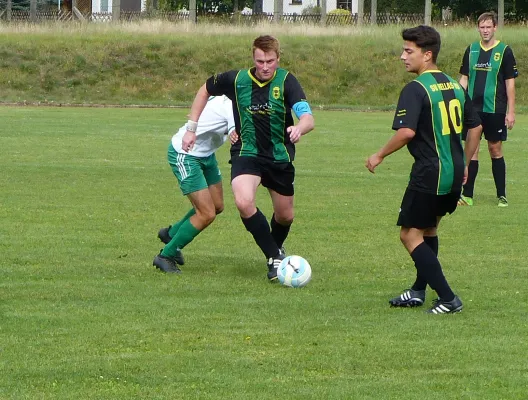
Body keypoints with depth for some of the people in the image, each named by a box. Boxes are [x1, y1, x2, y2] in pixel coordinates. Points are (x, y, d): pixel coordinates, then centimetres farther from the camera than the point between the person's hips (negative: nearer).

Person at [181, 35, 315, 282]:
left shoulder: (286, 81, -15)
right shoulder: (236, 80, -10)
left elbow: (308, 118, -26)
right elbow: (205, 90, 10)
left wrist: (299, 128, -50)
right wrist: (191, 127, 5)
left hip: (280, 157, 1)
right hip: (246, 153, -1)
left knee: (285, 216, 12)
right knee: (244, 202, -28)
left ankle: (276, 248, 48)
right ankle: (275, 258, -15)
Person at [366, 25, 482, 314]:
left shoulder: (416, 89, -14)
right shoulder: (455, 86, 10)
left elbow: (407, 131, -25)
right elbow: (475, 126, 17)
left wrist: (380, 156, -11)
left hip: (429, 175, -8)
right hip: (454, 174, 8)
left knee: (410, 235, 1)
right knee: (428, 229, 23)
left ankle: (448, 299, -5)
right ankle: (418, 292, 30)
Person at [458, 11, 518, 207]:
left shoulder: (504, 51, -3)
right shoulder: (471, 50, 7)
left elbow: (510, 82, -1)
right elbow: (464, 79, 13)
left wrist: (511, 111, -5)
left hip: (495, 110, -3)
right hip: (473, 108, 3)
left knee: (496, 150, 4)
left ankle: (501, 196, 12)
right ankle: (467, 195, 6)